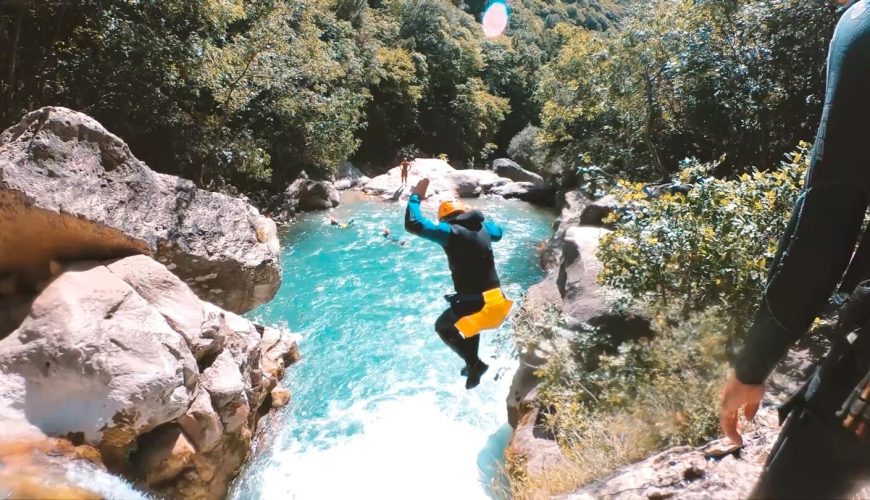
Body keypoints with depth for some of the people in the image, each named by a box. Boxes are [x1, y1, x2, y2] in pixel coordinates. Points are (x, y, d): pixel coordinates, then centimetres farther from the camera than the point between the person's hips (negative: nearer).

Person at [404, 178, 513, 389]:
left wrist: (415, 197, -2)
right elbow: (498, 232, 35)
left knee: (442, 327, 22)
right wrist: (478, 217, 39)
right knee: (469, 321, 38)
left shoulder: (450, 231, -9)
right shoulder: (482, 229, 11)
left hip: (474, 303, -7)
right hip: (497, 301, 7)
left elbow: (412, 224, -15)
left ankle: (474, 363, 13)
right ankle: (473, 365, 43)